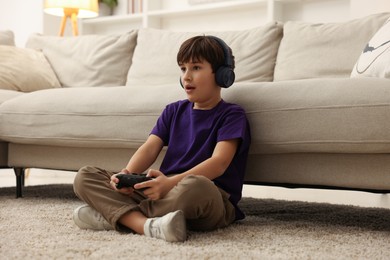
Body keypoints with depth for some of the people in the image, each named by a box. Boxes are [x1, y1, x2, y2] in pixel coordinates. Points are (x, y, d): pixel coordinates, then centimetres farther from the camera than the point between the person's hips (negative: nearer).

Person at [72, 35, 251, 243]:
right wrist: (127, 174, -17)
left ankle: (113, 215, -25)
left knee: (194, 187, -44)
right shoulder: (174, 111, 20)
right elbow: (150, 148, 6)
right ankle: (147, 225, -32)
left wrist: (171, 182, -29)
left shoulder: (231, 115, 1)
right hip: (162, 190, 6)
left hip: (211, 200, -6)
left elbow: (219, 162, -14)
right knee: (85, 177, -6)